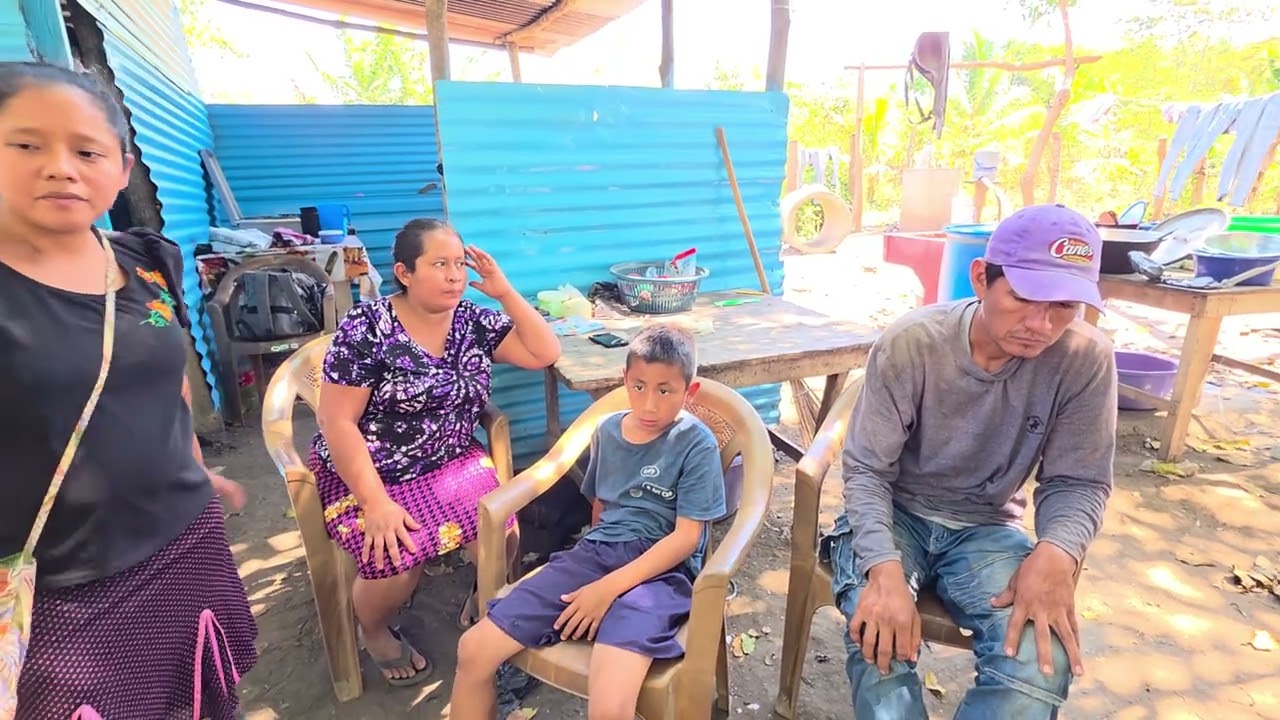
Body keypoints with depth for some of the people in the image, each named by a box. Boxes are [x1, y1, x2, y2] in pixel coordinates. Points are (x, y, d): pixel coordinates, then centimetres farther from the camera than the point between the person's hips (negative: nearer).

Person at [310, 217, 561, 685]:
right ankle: (374, 631, 13)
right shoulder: (367, 329, -15)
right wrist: (376, 503, -22)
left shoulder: (474, 322, -1)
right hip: (366, 473, -3)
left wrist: (505, 291, -13)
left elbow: (545, 354, -5)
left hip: (451, 463, 3)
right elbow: (337, 422, -15)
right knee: (397, 562, -25)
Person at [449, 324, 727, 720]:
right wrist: (596, 558, 9)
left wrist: (608, 588, -16)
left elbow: (686, 536, -12)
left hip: (659, 571, -5)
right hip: (595, 553, 5)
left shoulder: (697, 444, -8)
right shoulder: (608, 430, 9)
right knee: (474, 649, -5)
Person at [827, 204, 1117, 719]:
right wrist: (885, 568, -32)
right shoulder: (910, 342, -20)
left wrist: (1055, 552, -27)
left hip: (985, 528, 3)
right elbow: (866, 469, -16)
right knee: (881, 637, -29)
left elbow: (1078, 482, -4)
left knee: (1042, 660, -24)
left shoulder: (1085, 359, -13)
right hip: (895, 513, -2)